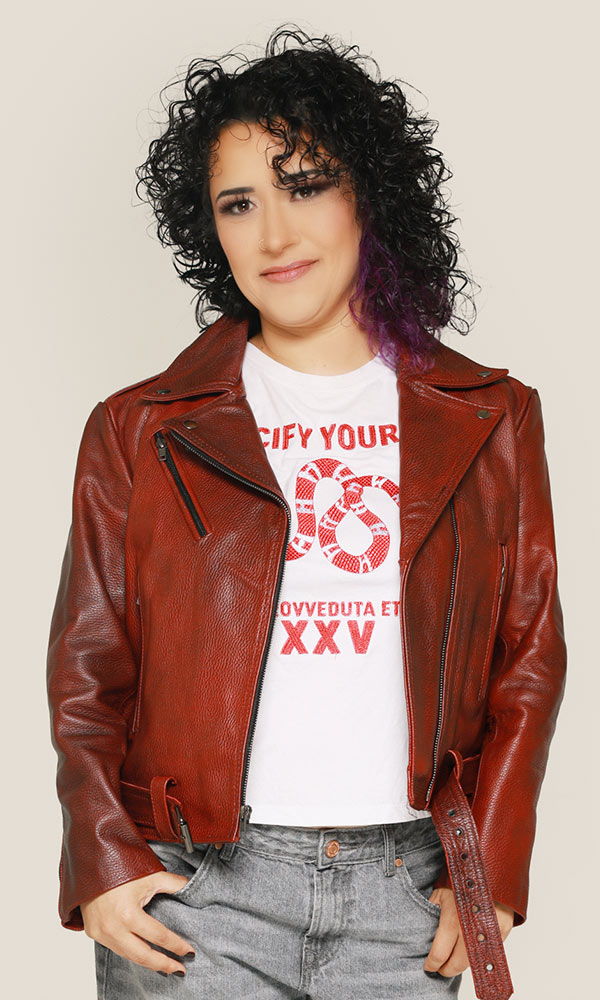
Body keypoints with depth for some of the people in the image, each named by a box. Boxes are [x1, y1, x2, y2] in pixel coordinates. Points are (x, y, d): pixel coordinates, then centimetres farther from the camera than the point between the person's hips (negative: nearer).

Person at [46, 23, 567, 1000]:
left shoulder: (491, 423, 6)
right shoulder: (140, 430, 3)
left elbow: (529, 663, 7)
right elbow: (86, 673, 5)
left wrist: (494, 872, 0)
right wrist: (104, 862, -6)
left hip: (406, 895, 1)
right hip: (196, 889, -1)